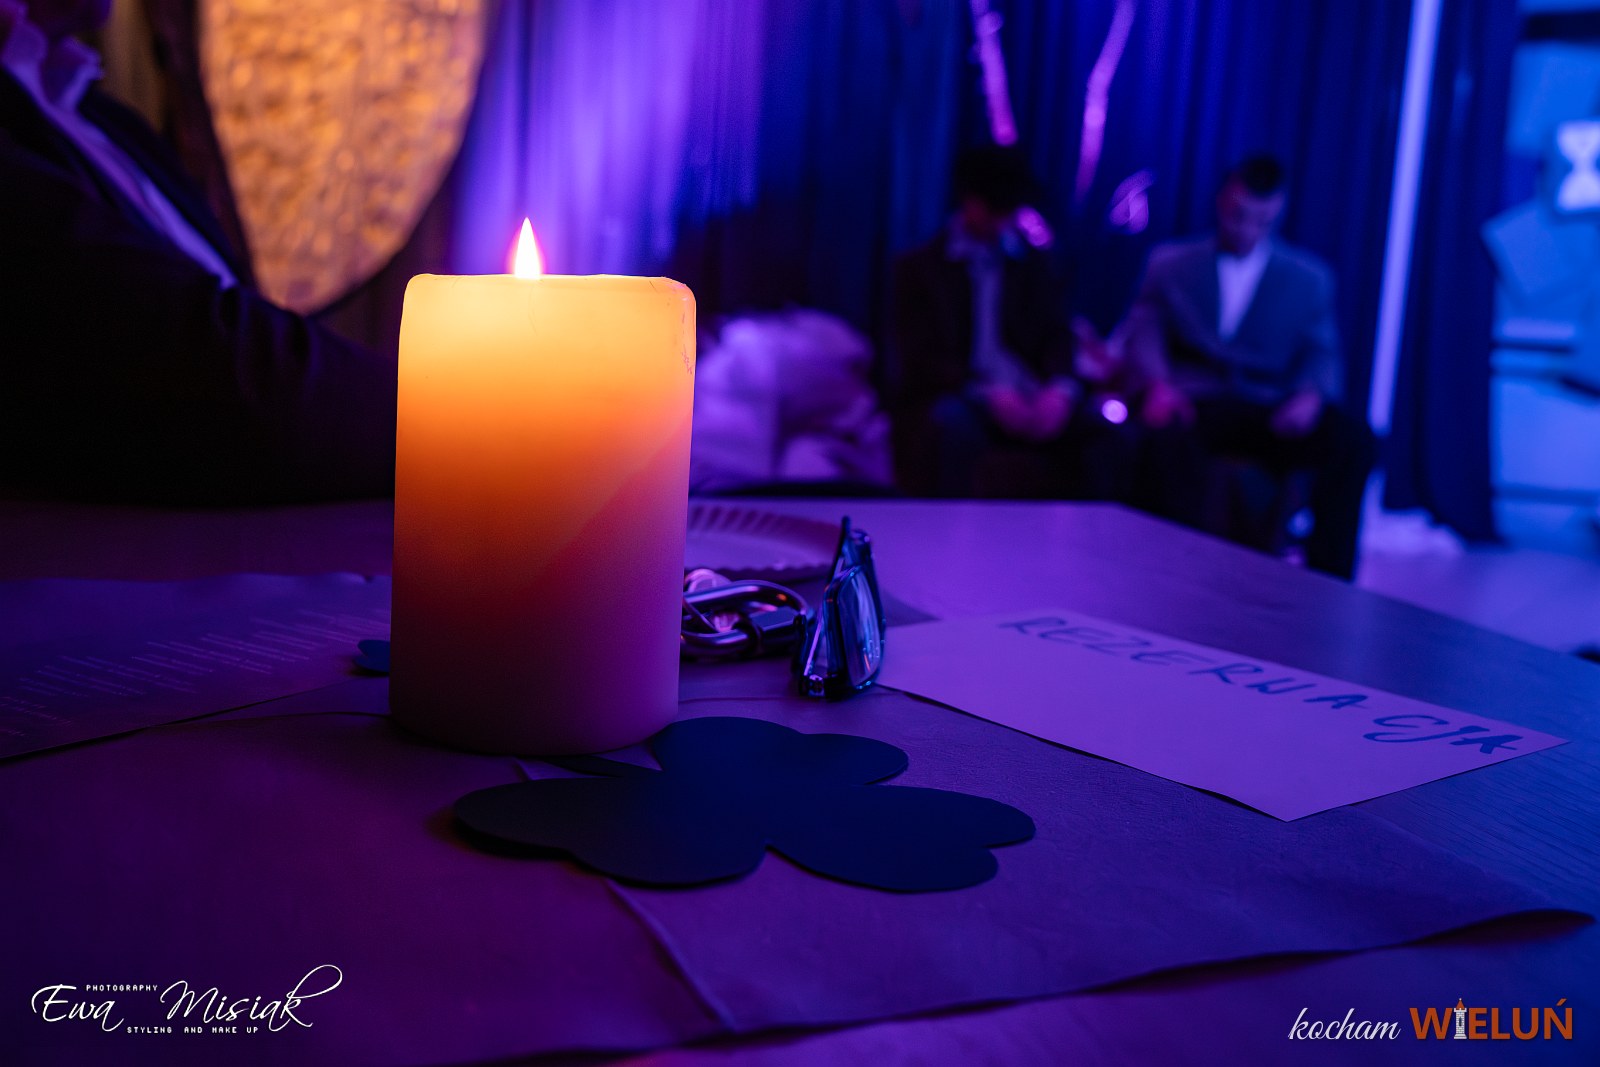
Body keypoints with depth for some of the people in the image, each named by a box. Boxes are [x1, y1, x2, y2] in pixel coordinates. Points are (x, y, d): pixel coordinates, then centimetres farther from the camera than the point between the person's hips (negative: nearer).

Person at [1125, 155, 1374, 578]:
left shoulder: (1310, 277, 19)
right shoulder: (1169, 262, 17)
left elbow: (1322, 352, 10)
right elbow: (1144, 331, 5)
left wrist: (1311, 395, -14)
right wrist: (1158, 382, -17)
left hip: (1272, 413, 2)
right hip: (1196, 403, -1)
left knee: (1353, 438, -29)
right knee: (1171, 433, -39)